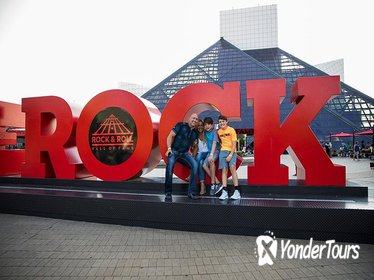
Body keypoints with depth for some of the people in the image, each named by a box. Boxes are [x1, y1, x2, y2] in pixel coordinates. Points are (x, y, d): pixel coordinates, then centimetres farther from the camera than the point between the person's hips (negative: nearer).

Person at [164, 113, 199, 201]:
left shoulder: (195, 132, 14)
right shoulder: (181, 125, 0)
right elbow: (170, 136, -3)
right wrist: (169, 148, -14)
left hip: (185, 153, 4)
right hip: (174, 151, -4)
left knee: (195, 165, -23)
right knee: (169, 167, -30)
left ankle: (191, 192, -16)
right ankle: (168, 193, -15)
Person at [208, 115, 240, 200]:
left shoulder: (231, 130, -4)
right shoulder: (218, 132, 8)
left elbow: (234, 144, -7)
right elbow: (214, 142, 9)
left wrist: (231, 155, -16)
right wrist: (211, 154, -1)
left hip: (232, 151, -3)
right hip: (223, 151, 3)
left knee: (232, 167, -21)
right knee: (224, 170, -6)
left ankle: (237, 192, -19)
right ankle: (224, 192, -7)